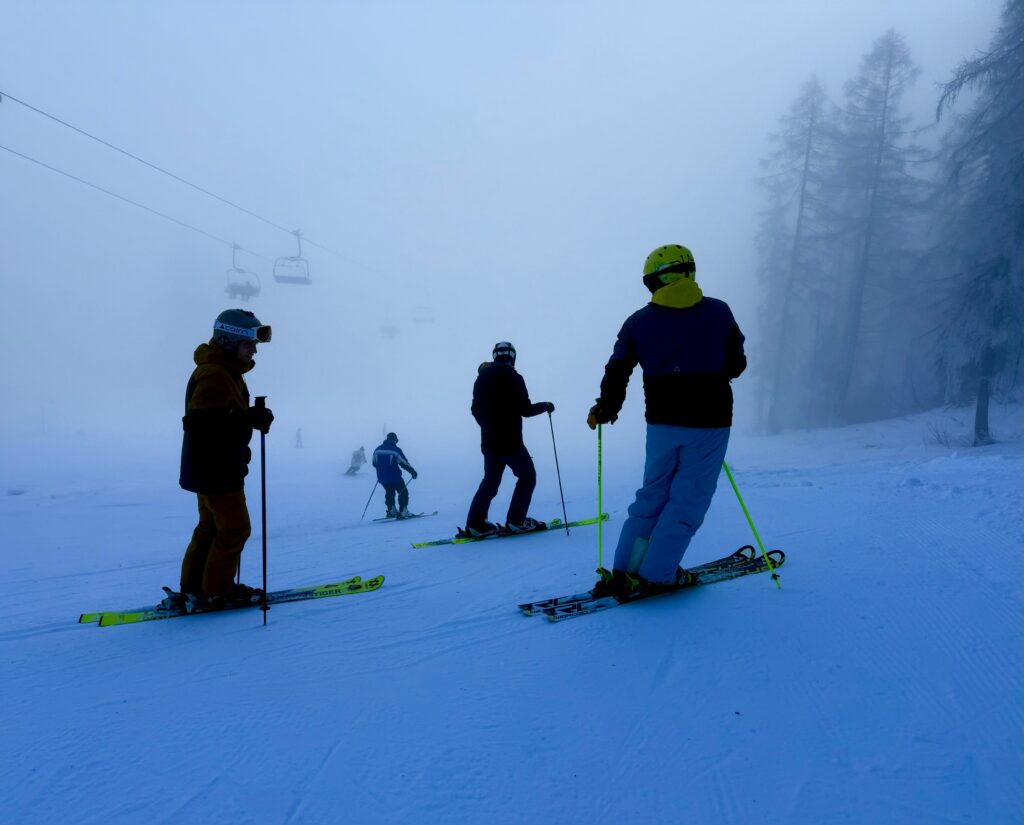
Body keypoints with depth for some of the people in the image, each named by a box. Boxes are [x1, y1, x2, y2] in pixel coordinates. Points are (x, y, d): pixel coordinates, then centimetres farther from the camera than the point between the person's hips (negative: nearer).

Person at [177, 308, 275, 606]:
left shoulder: (225, 372, 14)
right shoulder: (213, 375, -20)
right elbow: (200, 423, -30)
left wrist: (252, 418, 7)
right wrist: (249, 418, -32)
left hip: (219, 467, 11)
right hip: (215, 469, -11)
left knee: (212, 526, 18)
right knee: (234, 528, -2)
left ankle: (194, 585, 27)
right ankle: (215, 590, 9)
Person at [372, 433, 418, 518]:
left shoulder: (377, 450, 4)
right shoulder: (396, 450, -13)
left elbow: (374, 463, 15)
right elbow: (404, 463, -11)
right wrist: (413, 472, 1)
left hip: (382, 478, 6)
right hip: (394, 477, -6)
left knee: (389, 492, 25)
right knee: (403, 492, 8)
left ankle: (391, 511, 25)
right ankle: (403, 512, 2)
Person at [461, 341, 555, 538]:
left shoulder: (482, 378, 10)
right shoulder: (513, 378, -11)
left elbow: (476, 409, 15)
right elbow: (525, 409, -12)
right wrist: (545, 406, 5)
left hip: (488, 441, 7)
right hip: (509, 441, -7)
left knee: (491, 481, 16)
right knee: (527, 476, 7)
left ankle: (475, 524, 8)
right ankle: (516, 521, -1)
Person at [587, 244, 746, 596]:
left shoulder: (639, 322, 1)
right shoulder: (718, 313, 0)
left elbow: (616, 374, 1)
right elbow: (736, 364, 7)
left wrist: (604, 411, 16)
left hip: (662, 422, 3)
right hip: (709, 422, -2)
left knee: (652, 495, 16)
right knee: (688, 501, 4)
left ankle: (624, 571, 13)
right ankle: (654, 575, 2)